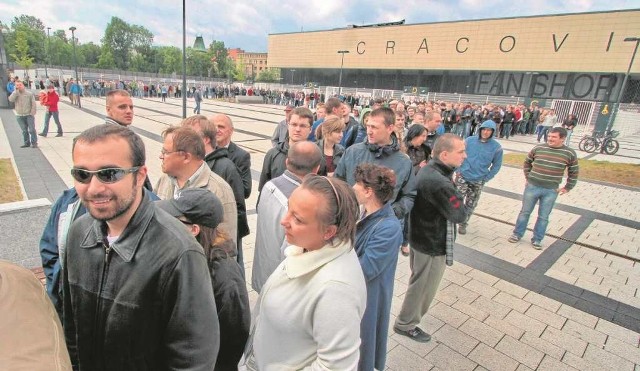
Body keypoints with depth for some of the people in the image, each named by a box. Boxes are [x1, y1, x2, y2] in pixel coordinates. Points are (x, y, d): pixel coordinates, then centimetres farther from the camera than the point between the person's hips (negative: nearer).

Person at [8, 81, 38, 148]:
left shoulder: (29, 93, 0)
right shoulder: (15, 94, 6)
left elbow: (33, 104, -1)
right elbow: (11, 99, -13)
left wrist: (32, 113, -9)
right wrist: (16, 91, -12)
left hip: (29, 115, -3)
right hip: (19, 116, 3)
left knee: (32, 130, -3)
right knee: (24, 130, 9)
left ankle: (34, 143, 4)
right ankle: (26, 143, 17)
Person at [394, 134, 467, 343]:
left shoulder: (429, 169, -1)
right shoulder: (439, 183, -33)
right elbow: (460, 215, -24)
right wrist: (454, 193, -9)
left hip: (421, 235, 10)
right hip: (432, 243, -10)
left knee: (420, 281, 30)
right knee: (424, 286, 11)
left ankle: (412, 313, 54)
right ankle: (406, 324, 31)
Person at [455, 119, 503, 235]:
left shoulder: (496, 147, -4)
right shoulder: (469, 140, -6)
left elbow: (496, 165, 4)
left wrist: (486, 178, -3)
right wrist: (458, 170, -4)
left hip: (478, 181, 2)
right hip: (462, 177, -1)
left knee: (470, 204, 12)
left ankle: (463, 224, 28)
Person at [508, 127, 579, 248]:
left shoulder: (569, 153, -3)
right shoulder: (538, 148, -3)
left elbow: (574, 172, 8)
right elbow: (527, 162, 13)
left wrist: (567, 187, 5)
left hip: (551, 191, 0)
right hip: (532, 187, 0)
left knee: (543, 217, 9)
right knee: (525, 212, 10)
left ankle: (537, 239, 22)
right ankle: (517, 234, 24)